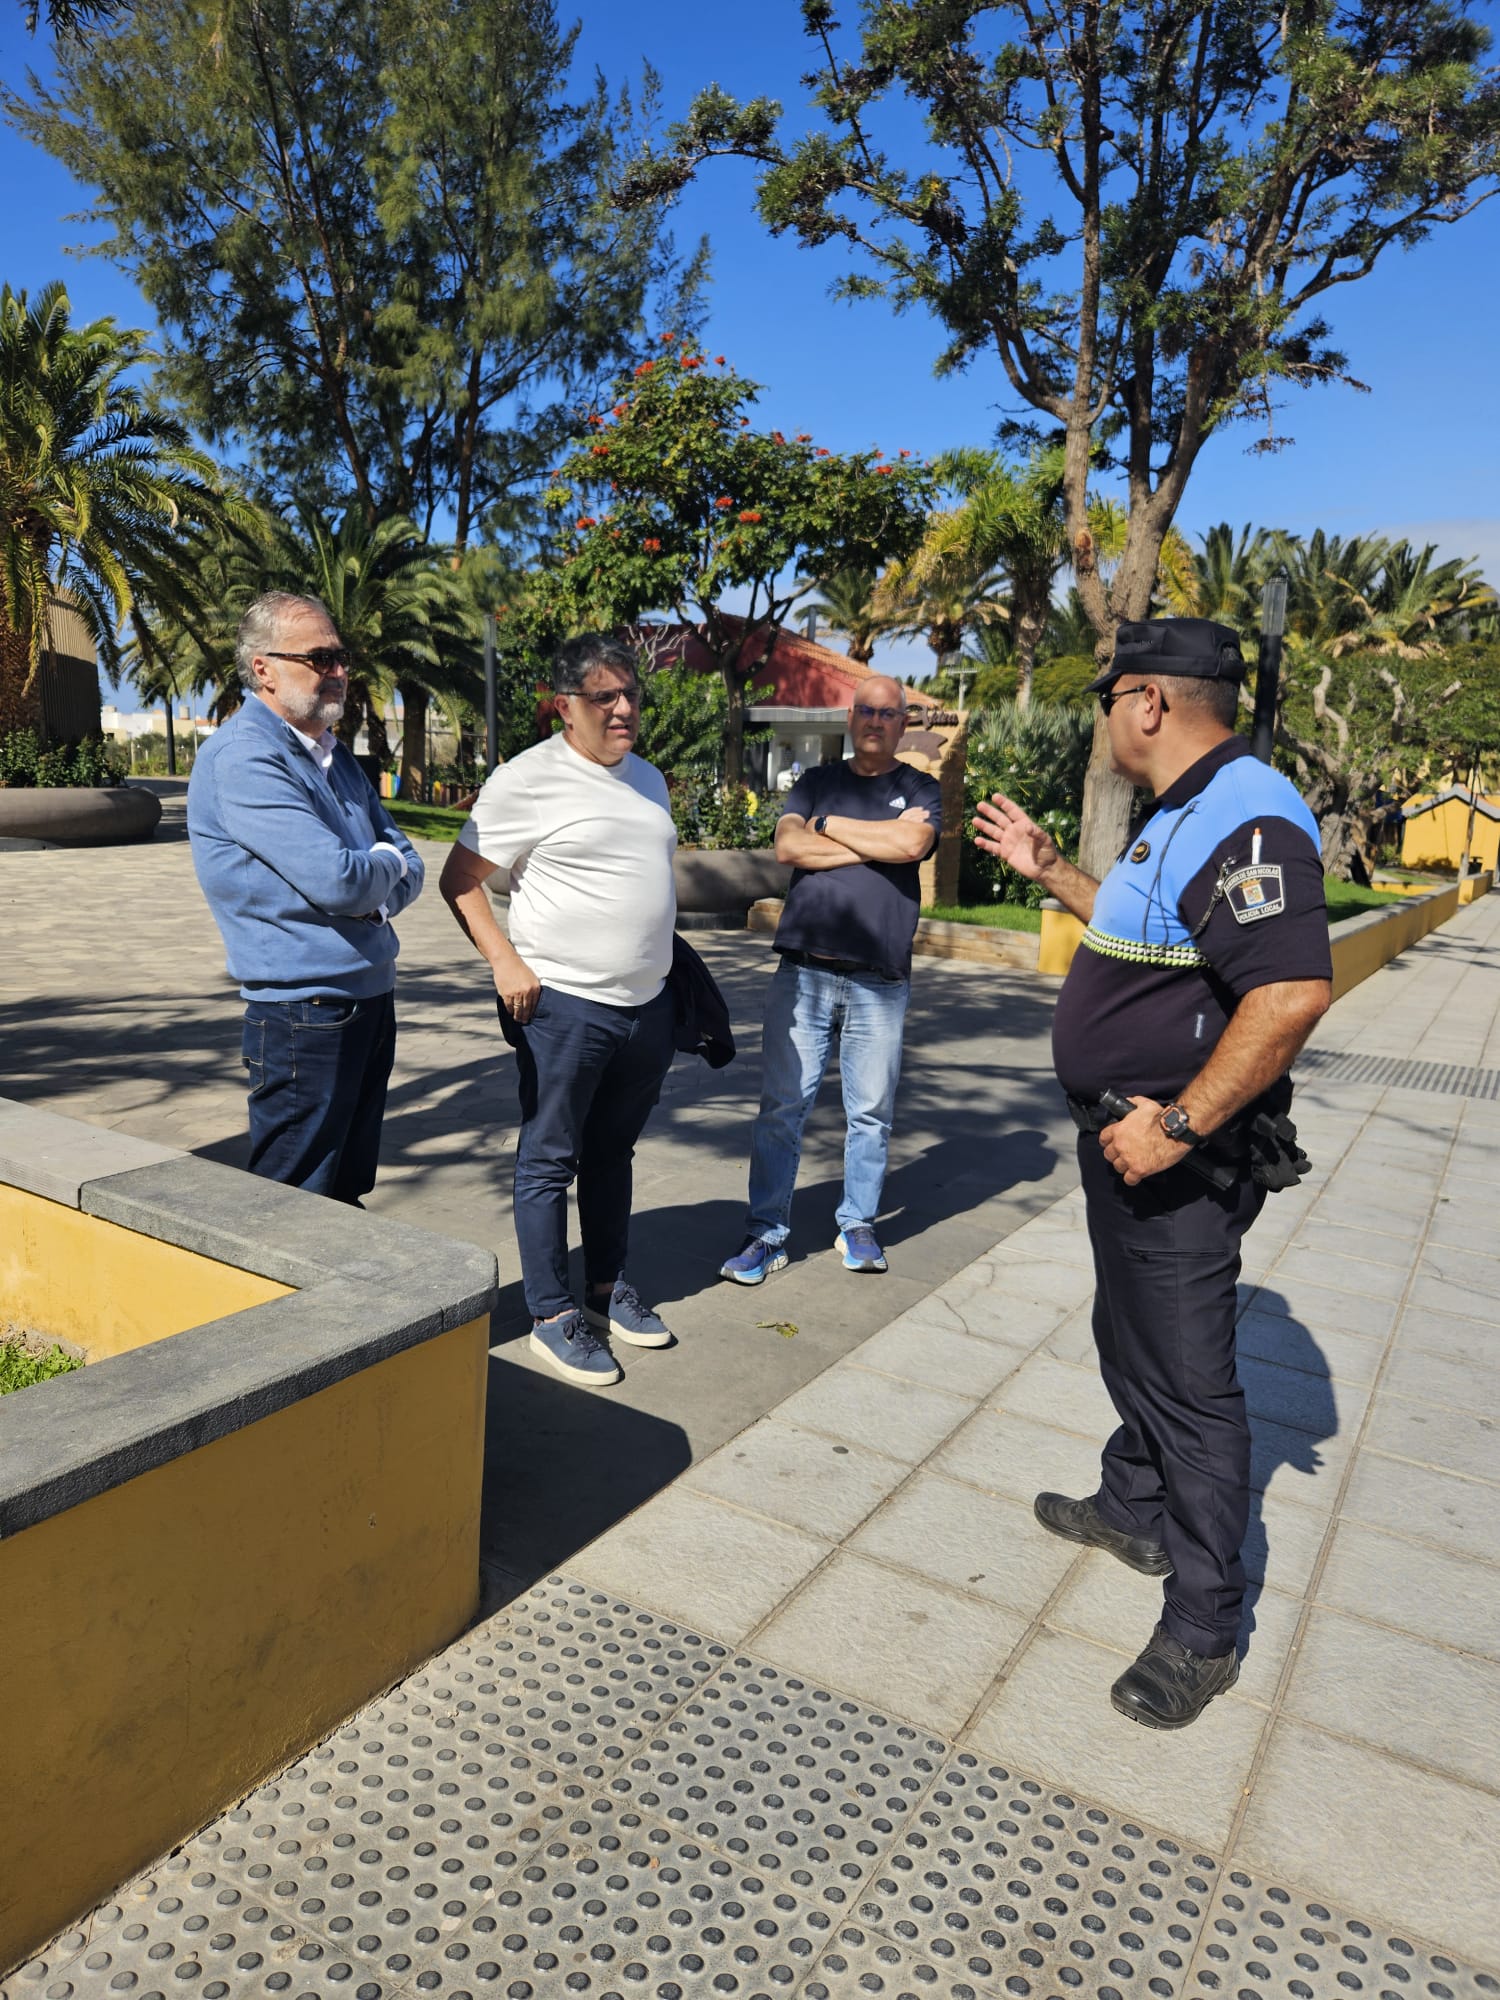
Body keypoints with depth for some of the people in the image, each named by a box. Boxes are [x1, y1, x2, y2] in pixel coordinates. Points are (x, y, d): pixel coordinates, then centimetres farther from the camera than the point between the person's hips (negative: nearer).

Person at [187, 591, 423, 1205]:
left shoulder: (332, 754, 14)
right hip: (307, 1011, -8)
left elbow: (407, 867, 12)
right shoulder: (243, 758, -15)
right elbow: (339, 880, -24)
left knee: (347, 1196, 18)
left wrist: (373, 894, -10)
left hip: (371, 999, 9)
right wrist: (386, 865, -2)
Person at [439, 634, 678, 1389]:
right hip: (565, 1006, -7)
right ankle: (553, 1316, 15)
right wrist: (506, 964, -17)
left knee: (612, 1152, 18)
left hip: (647, 1002, 7)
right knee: (550, 1161, 4)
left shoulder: (647, 778, 12)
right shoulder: (528, 780, -10)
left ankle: (608, 1286, 32)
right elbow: (460, 880, -8)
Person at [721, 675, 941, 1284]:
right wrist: (875, 845, -6)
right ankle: (767, 1234, 8)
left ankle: (858, 1225, 23)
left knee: (870, 1112, 7)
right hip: (804, 972, 1)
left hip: (879, 982, 0)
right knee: (782, 1106, 0)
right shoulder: (816, 782, 14)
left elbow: (911, 842, -12)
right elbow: (788, 846, -3)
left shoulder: (919, 790, 10)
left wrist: (831, 826, -2)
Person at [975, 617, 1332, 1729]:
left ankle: (1203, 1633, 16)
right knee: (1130, 1342, 24)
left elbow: (1294, 991, -33)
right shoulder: (1183, 815, 13)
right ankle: (1136, 1511, 45)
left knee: (1188, 1382, 0)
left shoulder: (1246, 821, -23)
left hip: (1180, 1165, -11)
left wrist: (1178, 1125, -30)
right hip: (1128, 1139, 11)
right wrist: (1047, 869, 25)